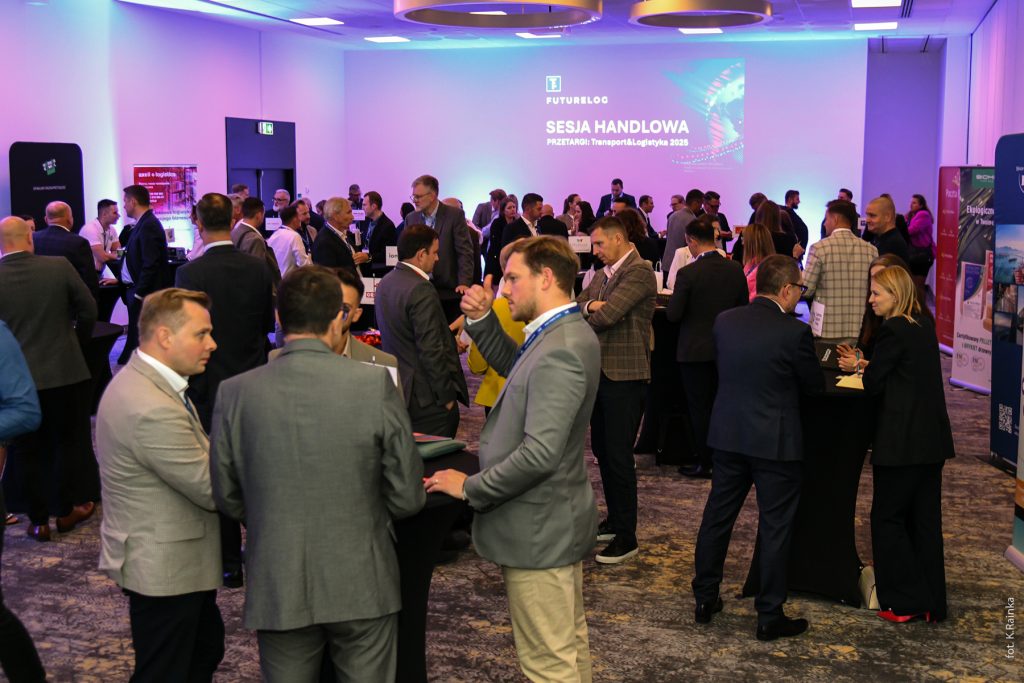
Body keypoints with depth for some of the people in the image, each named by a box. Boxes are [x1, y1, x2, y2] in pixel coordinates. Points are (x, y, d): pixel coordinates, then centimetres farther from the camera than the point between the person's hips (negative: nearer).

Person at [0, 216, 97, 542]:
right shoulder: (59, 267, -11)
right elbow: (89, 309, -4)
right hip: (66, 371, 0)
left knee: (30, 453, 12)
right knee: (69, 442, 17)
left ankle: (39, 520, 20)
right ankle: (68, 509, 28)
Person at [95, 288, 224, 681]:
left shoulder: (140, 381, 4)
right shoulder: (152, 409, -29)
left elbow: (194, 458, 5)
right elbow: (213, 490, -23)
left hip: (164, 560, 10)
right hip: (164, 570, -10)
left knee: (206, 649, 25)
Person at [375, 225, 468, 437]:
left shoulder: (385, 283, 8)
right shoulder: (421, 291, -21)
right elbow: (431, 351, -22)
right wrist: (447, 396, -14)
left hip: (397, 391, 9)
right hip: (427, 399, -9)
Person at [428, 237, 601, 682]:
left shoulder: (558, 352, -26)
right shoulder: (567, 333, 6)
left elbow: (539, 454, -31)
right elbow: (516, 368, 22)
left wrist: (470, 488, -19)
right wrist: (481, 320, 7)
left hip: (538, 529, -10)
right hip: (559, 518, 10)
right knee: (570, 643, 22)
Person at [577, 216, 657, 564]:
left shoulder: (639, 271, -14)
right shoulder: (601, 275, 15)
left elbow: (608, 315, -22)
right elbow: (574, 306, 9)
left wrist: (586, 317, -2)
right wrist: (588, 306, -13)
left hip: (625, 375, -9)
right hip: (600, 372, 9)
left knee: (618, 455, -5)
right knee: (601, 448, 16)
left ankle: (626, 537, 5)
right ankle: (615, 520, 30)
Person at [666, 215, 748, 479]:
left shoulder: (688, 273, -18)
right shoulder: (736, 269, -4)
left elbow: (673, 314, -15)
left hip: (696, 350, -5)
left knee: (699, 407, 6)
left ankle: (704, 463, 12)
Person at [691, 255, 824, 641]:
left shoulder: (724, 321, -1)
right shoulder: (795, 332, -16)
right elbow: (815, 386, -5)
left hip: (727, 435, 5)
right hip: (775, 441, -5)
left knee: (717, 517, 16)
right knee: (775, 527, 6)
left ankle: (705, 600, 27)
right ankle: (770, 616, 14)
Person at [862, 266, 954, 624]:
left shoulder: (894, 330, -15)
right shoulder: (925, 326, 11)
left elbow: (873, 383, -11)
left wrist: (864, 369, 9)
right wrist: (869, 367, 10)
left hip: (902, 442, -8)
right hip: (931, 439, 9)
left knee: (888, 517, 4)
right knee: (926, 520, 12)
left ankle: (905, 602, 8)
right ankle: (932, 603, 19)